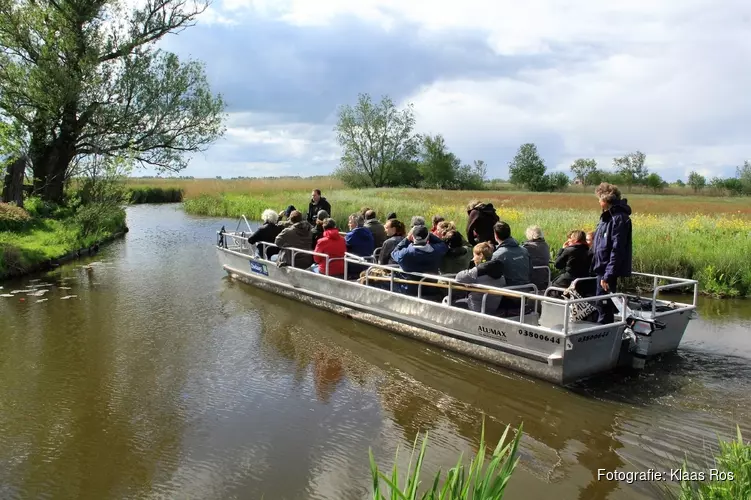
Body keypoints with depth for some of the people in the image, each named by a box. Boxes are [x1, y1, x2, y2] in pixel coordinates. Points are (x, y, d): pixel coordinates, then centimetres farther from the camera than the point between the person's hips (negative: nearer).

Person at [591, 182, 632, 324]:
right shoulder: (607, 216, 12)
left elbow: (617, 250, -22)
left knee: (604, 304, -2)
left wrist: (608, 275, -23)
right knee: (602, 304, 17)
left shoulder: (619, 218, -18)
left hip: (608, 270, -10)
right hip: (602, 268, 10)